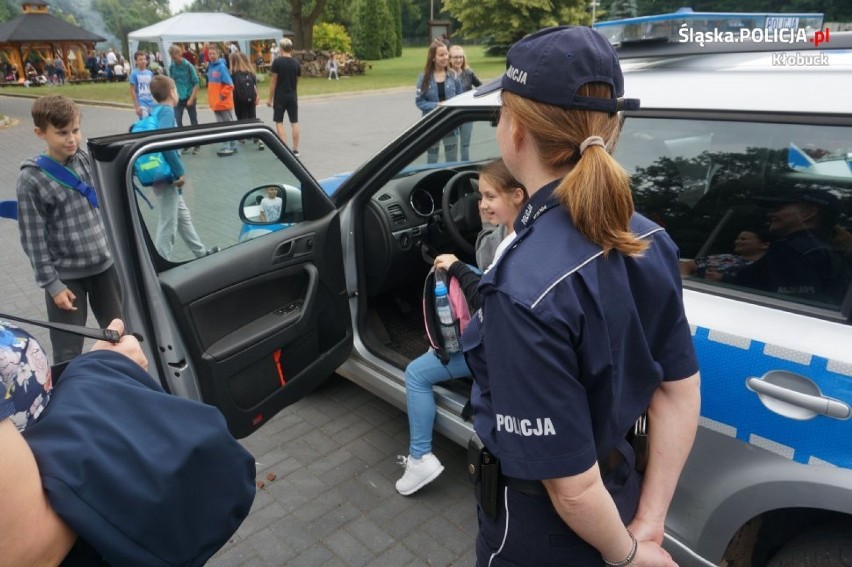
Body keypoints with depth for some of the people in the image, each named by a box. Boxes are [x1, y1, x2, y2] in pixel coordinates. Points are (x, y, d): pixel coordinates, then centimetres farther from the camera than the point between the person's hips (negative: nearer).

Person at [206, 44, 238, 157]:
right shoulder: (210, 67, 8)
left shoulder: (222, 67, -13)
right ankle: (227, 145, 16)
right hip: (215, 103, 7)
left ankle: (231, 146, 9)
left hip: (224, 102, -7)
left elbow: (229, 85, -16)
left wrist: (222, 95, -14)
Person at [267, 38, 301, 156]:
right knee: (294, 123, 6)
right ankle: (295, 150, 8)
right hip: (293, 96, 4)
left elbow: (273, 81, -10)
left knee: (279, 123, 4)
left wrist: (270, 98, -4)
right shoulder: (296, 63, 2)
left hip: (280, 96, -3)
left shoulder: (277, 61, -9)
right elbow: (297, 81, 8)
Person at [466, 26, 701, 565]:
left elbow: (570, 487, -27)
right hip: (622, 491, 6)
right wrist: (648, 523, 1)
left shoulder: (525, 288, -35)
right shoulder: (648, 241, -12)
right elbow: (680, 391, -5)